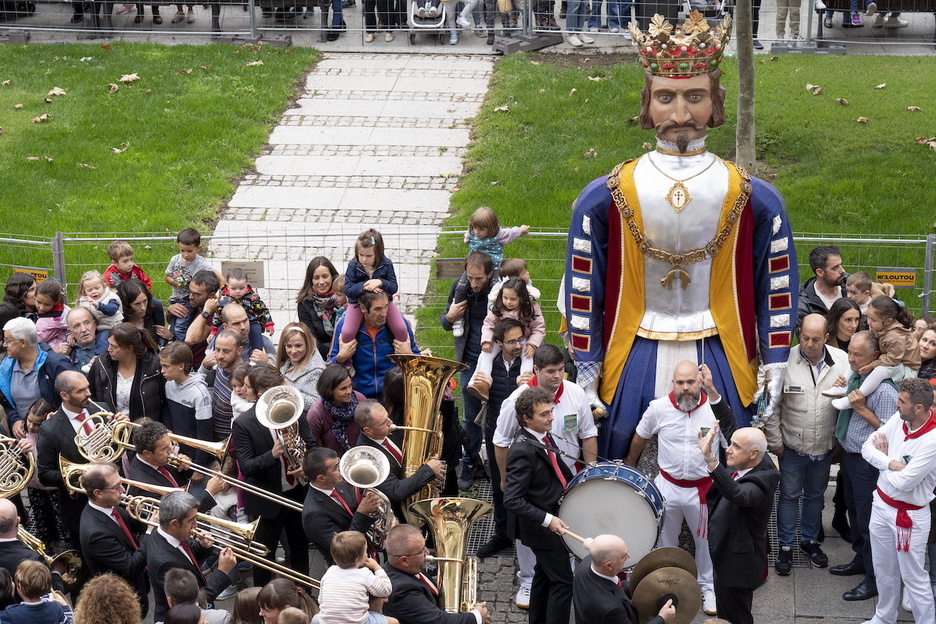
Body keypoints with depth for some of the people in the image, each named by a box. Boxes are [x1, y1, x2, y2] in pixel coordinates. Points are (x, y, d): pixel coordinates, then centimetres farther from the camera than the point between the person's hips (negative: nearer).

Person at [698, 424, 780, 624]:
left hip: (737, 563, -9)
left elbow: (736, 494, -53)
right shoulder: (739, 468, -6)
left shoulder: (760, 482, -32)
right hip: (724, 555, 9)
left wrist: (710, 458, -61)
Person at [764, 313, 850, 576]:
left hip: (824, 446, 3)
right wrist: (775, 441, -7)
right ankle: (785, 547, 22)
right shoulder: (786, 360, -17)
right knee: (789, 495, 9)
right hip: (792, 445, -2)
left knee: (815, 495, 19)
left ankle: (810, 540, 37)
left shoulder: (842, 360, -10)